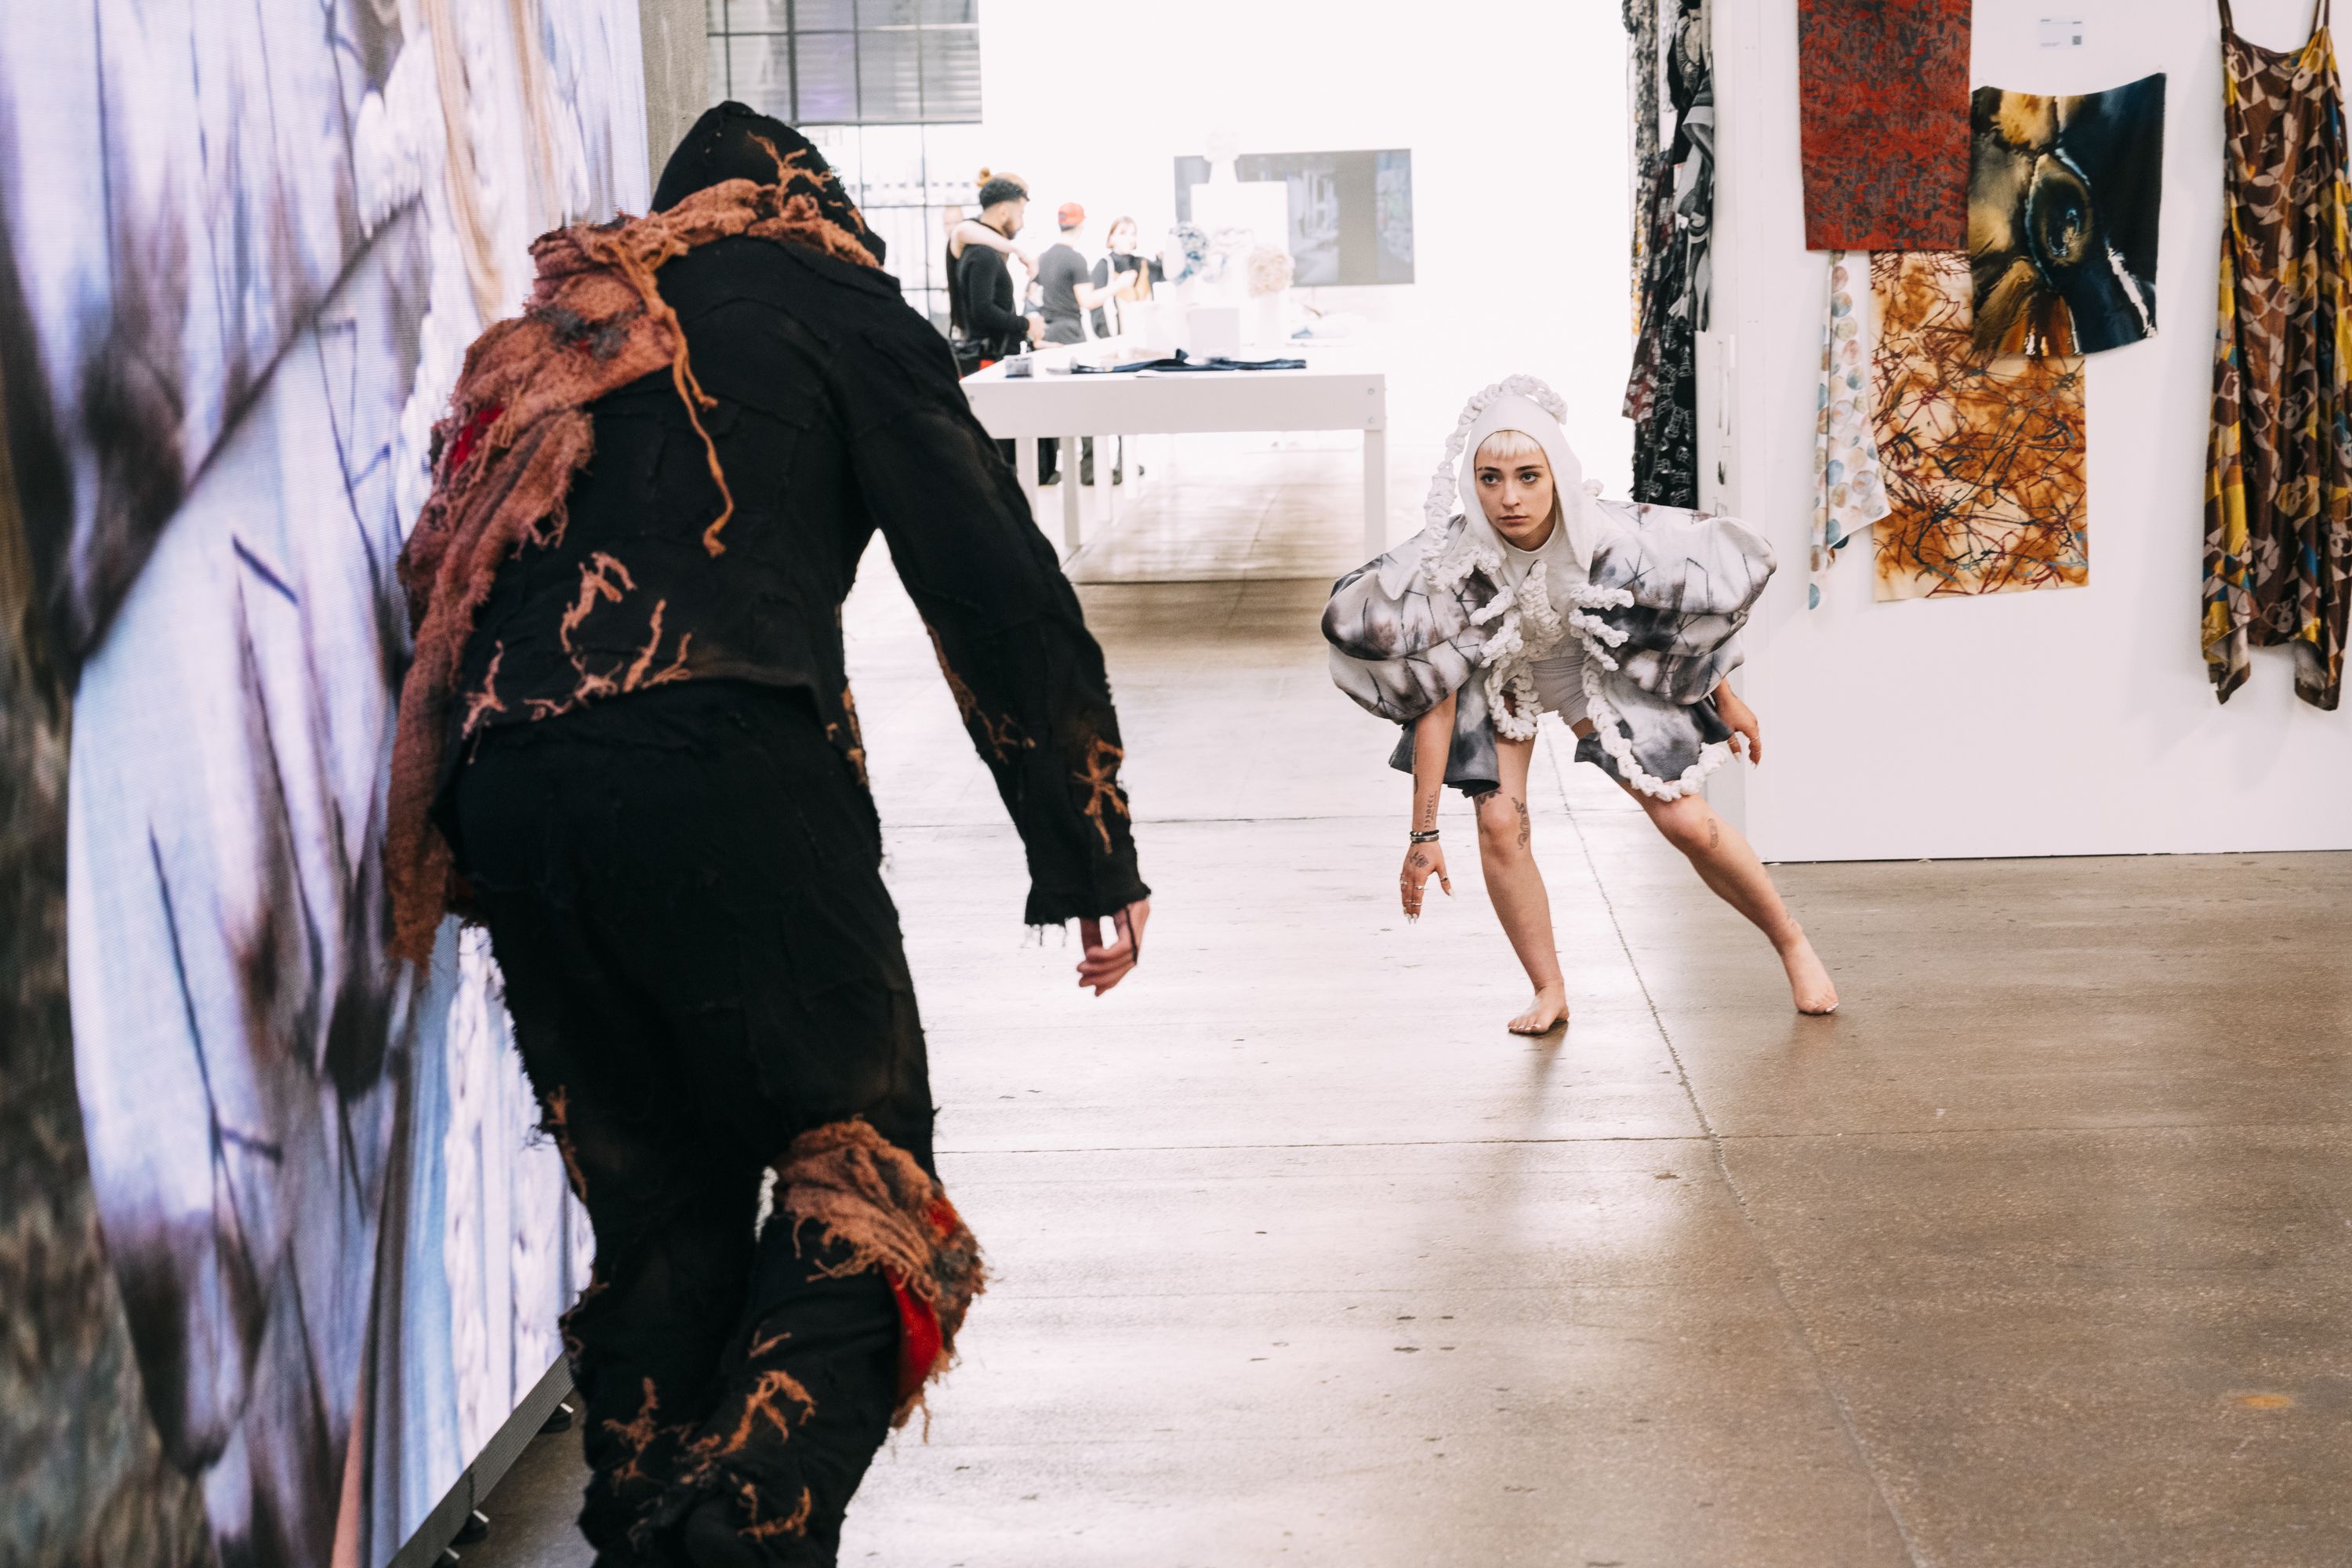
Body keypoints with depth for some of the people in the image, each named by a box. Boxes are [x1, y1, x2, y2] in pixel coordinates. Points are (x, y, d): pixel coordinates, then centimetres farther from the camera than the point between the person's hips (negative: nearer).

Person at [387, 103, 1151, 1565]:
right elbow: (995, 582, 6)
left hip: (507, 794, 6)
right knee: (862, 1183, -2)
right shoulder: (835, 305, 14)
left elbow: (442, 589, 25)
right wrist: (1094, 853, 8)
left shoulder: (535, 344, 30)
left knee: (659, 1213, 14)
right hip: (721, 770, -5)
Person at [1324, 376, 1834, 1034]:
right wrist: (1424, 834, -25)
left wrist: (1726, 699, 3)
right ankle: (1549, 992, 3)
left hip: (1599, 666, 0)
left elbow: (1692, 608, -11)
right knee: (1498, 823, -16)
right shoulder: (1448, 561, -34)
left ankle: (1792, 942, 20)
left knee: (1685, 821, -3)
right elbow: (1433, 705, -27)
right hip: (1496, 671, 0)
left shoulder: (1606, 539, -33)